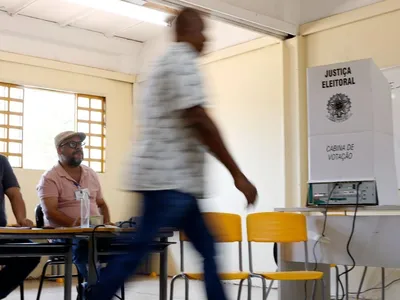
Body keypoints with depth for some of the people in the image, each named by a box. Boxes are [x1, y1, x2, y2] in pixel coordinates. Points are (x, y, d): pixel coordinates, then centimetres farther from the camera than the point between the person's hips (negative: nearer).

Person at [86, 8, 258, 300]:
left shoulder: (169, 62, 21)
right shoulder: (182, 60, -11)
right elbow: (199, 120, -20)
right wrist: (237, 174, -17)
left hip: (174, 179, 10)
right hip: (169, 179, -10)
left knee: (207, 249, 11)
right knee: (137, 252, -6)